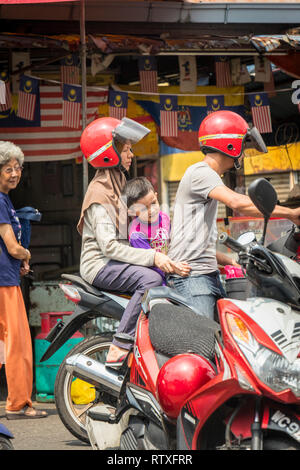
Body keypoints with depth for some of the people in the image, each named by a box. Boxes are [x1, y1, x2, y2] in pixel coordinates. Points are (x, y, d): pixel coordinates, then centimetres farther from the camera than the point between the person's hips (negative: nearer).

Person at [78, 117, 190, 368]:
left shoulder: (118, 184, 18)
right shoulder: (99, 192, -13)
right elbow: (109, 245, -23)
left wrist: (155, 252, 5)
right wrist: (151, 257, -29)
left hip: (118, 261, 9)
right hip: (100, 264, -9)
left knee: (172, 276, -4)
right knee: (151, 278, -31)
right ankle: (118, 350, -35)